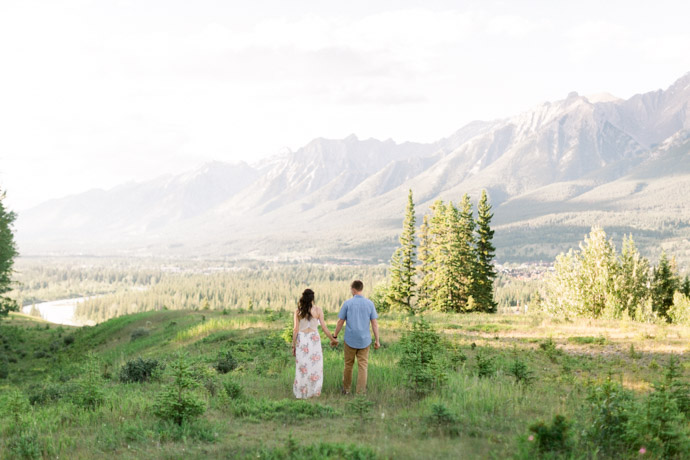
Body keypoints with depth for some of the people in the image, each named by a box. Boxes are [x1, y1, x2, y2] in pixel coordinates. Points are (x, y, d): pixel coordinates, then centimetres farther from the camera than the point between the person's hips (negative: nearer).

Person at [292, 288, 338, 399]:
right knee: (315, 365, 8)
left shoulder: (298, 311, -1)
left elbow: (295, 329, -2)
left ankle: (301, 393, 9)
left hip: (301, 339, 1)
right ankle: (314, 391, 8)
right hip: (314, 339, -1)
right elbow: (324, 327, -4)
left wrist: (293, 344, 4)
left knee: (301, 366, 7)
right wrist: (333, 339, 9)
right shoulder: (318, 310, -3)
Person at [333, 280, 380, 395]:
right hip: (364, 340, 0)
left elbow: (340, 322, -3)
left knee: (348, 365, 15)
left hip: (350, 340, 0)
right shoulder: (369, 303, -2)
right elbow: (374, 323, -3)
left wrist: (335, 336, 8)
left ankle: (346, 389, 27)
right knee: (362, 366, 4)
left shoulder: (347, 303, -6)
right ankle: (361, 392, 0)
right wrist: (377, 340, 4)